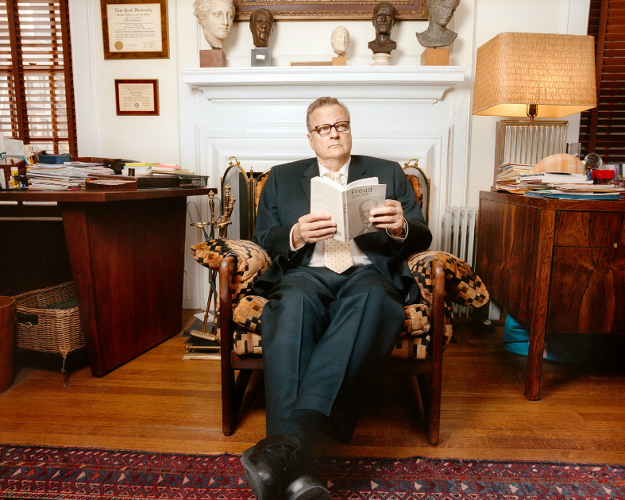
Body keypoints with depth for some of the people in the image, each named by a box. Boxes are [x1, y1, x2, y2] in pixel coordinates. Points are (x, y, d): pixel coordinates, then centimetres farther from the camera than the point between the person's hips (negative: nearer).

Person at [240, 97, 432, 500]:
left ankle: (293, 436, -47)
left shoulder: (388, 173, 22)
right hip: (305, 273, 1)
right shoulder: (282, 178, 23)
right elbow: (262, 241, 13)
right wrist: (295, 236, -10)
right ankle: (295, 467, -44)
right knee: (293, 304, -36)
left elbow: (422, 238, 14)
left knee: (371, 300, -37)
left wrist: (401, 228, -11)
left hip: (368, 273, 0)